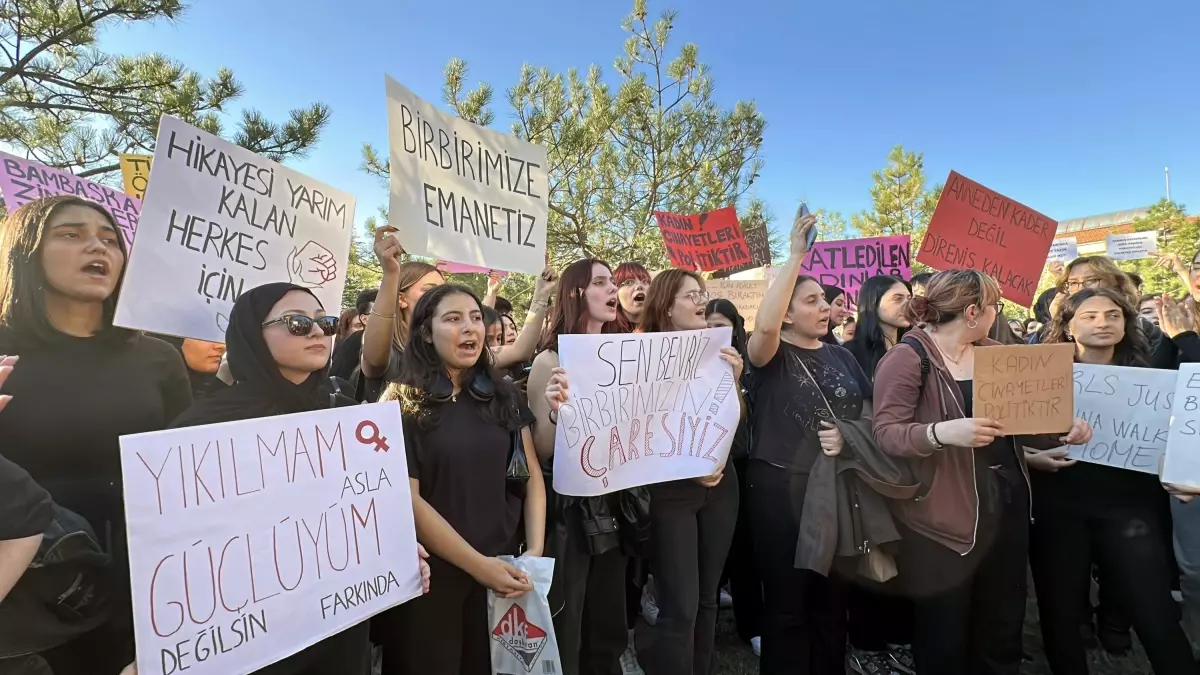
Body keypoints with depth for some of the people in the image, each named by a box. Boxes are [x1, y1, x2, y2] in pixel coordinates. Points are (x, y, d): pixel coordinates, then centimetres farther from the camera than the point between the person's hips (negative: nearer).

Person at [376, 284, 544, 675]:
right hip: (431, 574, -3)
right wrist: (477, 564, -16)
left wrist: (534, 550, -8)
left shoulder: (504, 396, 4)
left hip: (505, 570, 4)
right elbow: (406, 499, -14)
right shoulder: (402, 403, -8)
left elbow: (531, 476, 4)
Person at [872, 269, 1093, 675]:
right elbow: (886, 433, -19)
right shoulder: (907, 358, -14)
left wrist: (1064, 430, 0)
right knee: (944, 638, 5)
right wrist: (941, 432, -35)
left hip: (1006, 505, 7)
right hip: (945, 516, -7)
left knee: (1003, 626, 17)